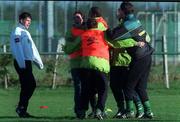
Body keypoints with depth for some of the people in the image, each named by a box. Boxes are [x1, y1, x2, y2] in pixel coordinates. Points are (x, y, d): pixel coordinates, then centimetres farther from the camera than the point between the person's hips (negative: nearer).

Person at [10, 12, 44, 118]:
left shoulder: (26, 33, 24)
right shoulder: (17, 32, -6)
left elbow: (33, 49, 27)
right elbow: (17, 48, -16)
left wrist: (39, 61, 21)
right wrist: (21, 63, -24)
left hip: (27, 62, 10)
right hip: (21, 63, -10)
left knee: (31, 85, 7)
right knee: (26, 86, -12)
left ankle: (22, 109, 10)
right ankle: (21, 108, -9)